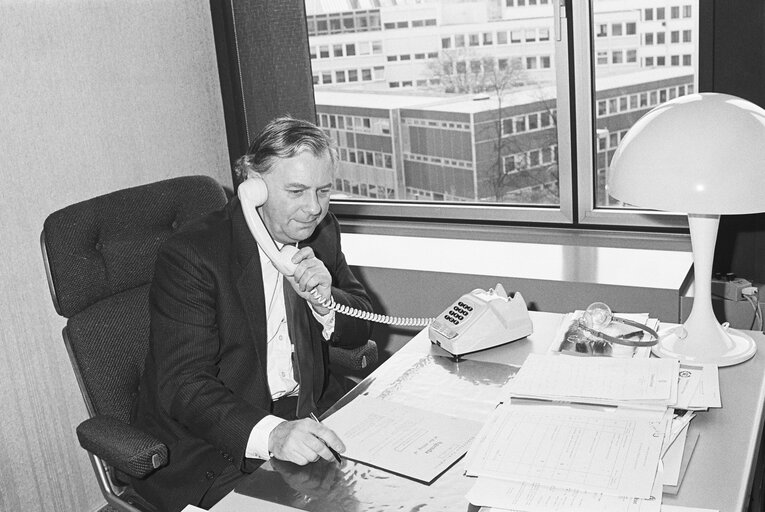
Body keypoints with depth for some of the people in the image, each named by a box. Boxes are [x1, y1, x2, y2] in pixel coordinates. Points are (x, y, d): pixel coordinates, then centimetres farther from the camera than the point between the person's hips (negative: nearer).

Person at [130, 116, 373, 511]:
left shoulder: (321, 232, 2)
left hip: (310, 415, 6)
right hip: (206, 446, -6)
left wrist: (325, 300, -15)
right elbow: (183, 387, -24)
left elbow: (360, 329, 8)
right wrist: (271, 434, -41)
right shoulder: (190, 256, -19)